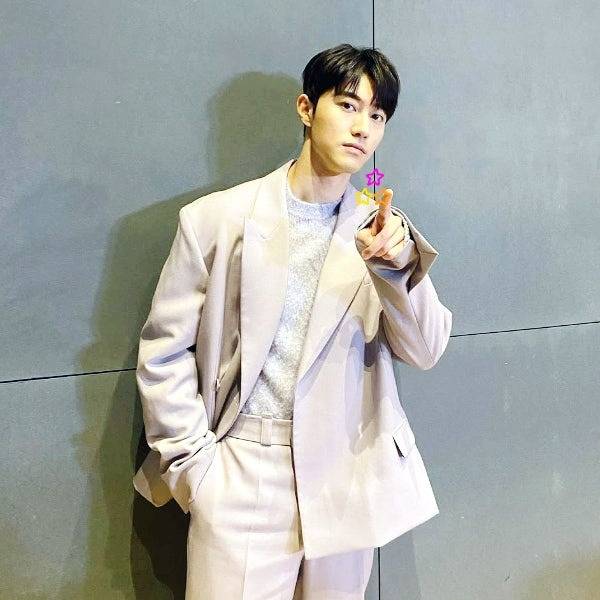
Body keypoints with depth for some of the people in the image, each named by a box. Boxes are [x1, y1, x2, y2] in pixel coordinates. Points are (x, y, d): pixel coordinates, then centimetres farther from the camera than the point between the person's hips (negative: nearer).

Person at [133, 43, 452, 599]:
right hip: (242, 475, -2)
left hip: (348, 473, 3)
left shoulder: (383, 230, 1)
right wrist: (192, 461, -6)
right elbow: (164, 351, -1)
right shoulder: (217, 218, -5)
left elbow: (424, 351, -4)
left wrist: (398, 264, -21)